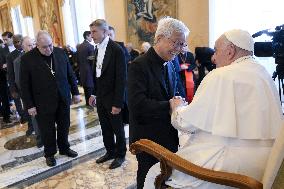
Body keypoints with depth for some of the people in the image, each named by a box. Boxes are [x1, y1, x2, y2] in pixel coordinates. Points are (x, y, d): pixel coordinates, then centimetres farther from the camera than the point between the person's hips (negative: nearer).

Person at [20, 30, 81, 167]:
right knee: (47, 130, 11)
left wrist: (75, 93, 7)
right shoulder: (27, 59, -11)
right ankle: (49, 154, 32)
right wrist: (29, 105, -8)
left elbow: (70, 74, 6)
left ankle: (64, 148, 39)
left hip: (63, 100, 3)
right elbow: (24, 85, -7)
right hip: (43, 103, -3)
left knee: (64, 126, 17)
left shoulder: (60, 53, -2)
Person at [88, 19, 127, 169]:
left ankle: (120, 154, 30)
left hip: (112, 99, -7)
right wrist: (94, 94, 10)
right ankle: (110, 151, 37)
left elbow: (121, 78, -19)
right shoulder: (97, 48, 6)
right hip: (100, 98, 7)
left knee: (117, 129, 11)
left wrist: (117, 103, -20)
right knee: (105, 128, 18)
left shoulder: (117, 50, -17)